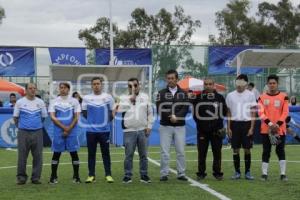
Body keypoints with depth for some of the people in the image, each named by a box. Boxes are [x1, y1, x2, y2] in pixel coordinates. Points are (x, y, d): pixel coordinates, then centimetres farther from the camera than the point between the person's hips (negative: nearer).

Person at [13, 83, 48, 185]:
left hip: (37, 132, 1)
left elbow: (43, 116, 16)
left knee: (37, 156, 1)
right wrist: (21, 126, 10)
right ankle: (21, 177, 8)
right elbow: (15, 117, 10)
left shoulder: (40, 102, 7)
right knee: (22, 156, 0)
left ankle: (36, 177, 8)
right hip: (23, 132, -1)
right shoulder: (20, 102, 3)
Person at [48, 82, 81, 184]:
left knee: (74, 153, 1)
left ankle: (76, 177, 9)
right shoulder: (54, 101, 6)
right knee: (56, 153, 3)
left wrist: (69, 129, -10)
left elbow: (76, 117, 1)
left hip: (72, 131, 0)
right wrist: (64, 127, -11)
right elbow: (52, 117, -2)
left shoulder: (74, 101, 6)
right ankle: (53, 177, 10)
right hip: (58, 131, 0)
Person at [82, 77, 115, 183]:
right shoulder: (86, 98, 3)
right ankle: (91, 175, 11)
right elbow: (84, 113, 10)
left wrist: (107, 121, 2)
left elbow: (112, 112, 9)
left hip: (105, 129, -1)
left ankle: (108, 175, 9)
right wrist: (92, 120, 5)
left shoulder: (108, 97, 2)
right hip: (91, 130, 1)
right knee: (91, 153, 5)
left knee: (105, 153, 4)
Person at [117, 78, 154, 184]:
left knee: (143, 154, 7)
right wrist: (130, 99, -15)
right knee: (129, 155, 1)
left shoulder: (145, 97, 8)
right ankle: (127, 176, 8)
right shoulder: (124, 98, 3)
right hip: (129, 131, -2)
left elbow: (150, 113, 11)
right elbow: (120, 109, -15)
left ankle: (144, 175, 15)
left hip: (143, 130, 2)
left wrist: (149, 126, 4)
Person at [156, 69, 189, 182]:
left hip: (180, 126, 1)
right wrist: (171, 116, -16)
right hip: (165, 126, -1)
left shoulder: (183, 93, 9)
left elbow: (186, 108, -3)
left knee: (181, 151, 3)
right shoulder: (161, 93, 6)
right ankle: (164, 174, 5)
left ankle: (181, 174, 10)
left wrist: (176, 117, -18)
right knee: (165, 152, -1)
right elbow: (159, 109, -5)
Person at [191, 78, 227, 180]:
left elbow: (224, 112, 10)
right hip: (202, 130, 0)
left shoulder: (219, 97, 6)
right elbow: (195, 113, 5)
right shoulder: (198, 97, 4)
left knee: (217, 152, 4)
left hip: (216, 130, 0)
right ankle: (201, 173, 12)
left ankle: (217, 172, 14)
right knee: (201, 153, 3)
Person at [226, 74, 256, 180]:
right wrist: (228, 128, 3)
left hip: (246, 123, -1)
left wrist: (251, 128, -6)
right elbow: (228, 113, 9)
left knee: (247, 149, 2)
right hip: (235, 124, 2)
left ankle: (247, 172, 11)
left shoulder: (250, 95, 1)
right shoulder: (230, 95, 6)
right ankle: (237, 172, 13)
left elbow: (253, 113, 1)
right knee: (236, 149, 4)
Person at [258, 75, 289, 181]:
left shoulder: (283, 96, 3)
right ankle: (264, 173, 9)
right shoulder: (262, 97, 5)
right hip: (266, 129, 1)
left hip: (280, 129, -1)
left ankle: (283, 174, 8)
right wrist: (270, 123, -15)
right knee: (266, 151, 4)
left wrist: (278, 124, -14)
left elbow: (285, 112, -2)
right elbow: (260, 113, -3)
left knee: (280, 151, 3)